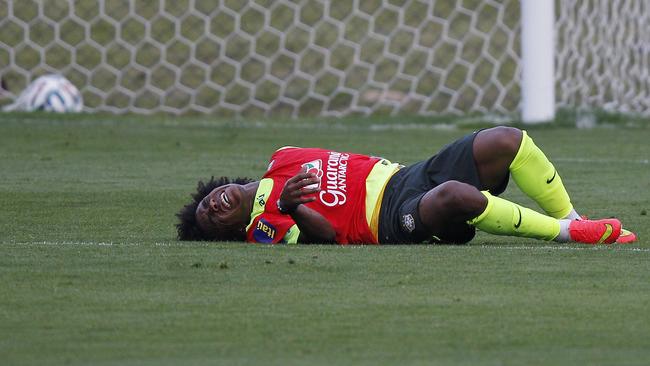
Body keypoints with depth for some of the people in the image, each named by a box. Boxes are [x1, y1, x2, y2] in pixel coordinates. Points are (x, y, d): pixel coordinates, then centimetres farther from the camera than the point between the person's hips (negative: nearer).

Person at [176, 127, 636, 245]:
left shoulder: (282, 163, 20)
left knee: (506, 141, -10)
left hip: (404, 174, 8)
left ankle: (573, 221, -1)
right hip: (394, 218, -8)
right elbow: (326, 235, -17)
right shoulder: (264, 228, -2)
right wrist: (290, 207, -33)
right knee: (454, 195, -40)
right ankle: (565, 233, -24)